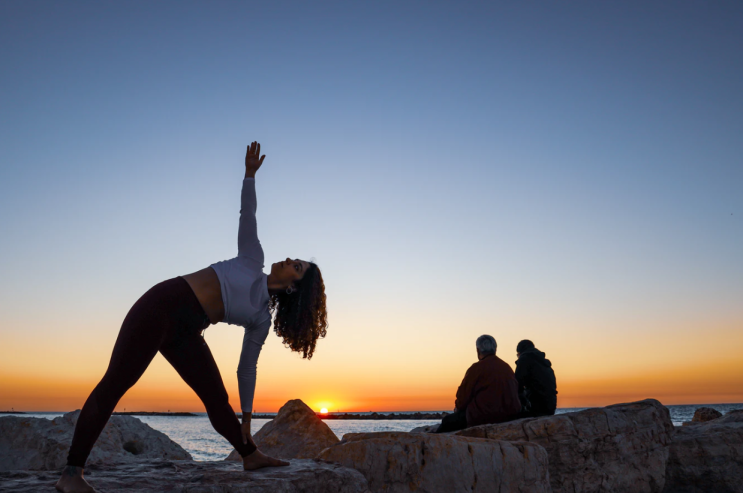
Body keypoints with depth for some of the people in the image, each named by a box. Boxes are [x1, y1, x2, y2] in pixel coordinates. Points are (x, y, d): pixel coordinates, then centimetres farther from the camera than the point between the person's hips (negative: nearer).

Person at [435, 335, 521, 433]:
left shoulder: (477, 368, -10)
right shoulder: (507, 367, 11)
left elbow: (464, 395, -9)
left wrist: (458, 407, 15)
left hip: (482, 418, -8)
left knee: (448, 421, 8)